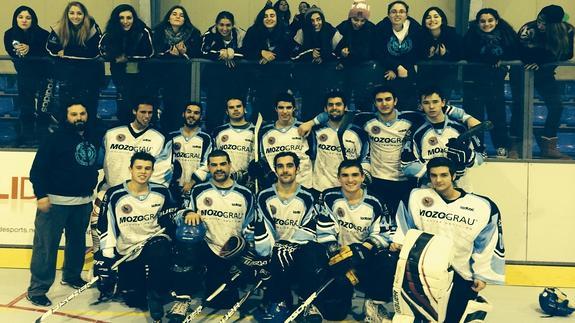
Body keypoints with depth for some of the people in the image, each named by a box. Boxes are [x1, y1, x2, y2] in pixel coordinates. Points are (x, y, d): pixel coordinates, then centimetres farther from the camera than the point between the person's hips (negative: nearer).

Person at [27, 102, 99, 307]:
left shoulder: (93, 138, 10)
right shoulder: (56, 138, -8)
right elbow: (38, 168, -10)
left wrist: (92, 190, 21)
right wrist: (41, 195, -17)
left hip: (83, 201, 6)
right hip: (55, 201, -6)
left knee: (78, 242, 17)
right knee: (46, 245, -4)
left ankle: (71, 276, 36)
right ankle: (37, 290, 3)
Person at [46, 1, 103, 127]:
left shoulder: (93, 27, -13)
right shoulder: (59, 28, -5)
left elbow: (94, 52, -19)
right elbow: (50, 47, -7)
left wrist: (67, 53, -18)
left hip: (89, 67, -2)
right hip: (67, 67, 2)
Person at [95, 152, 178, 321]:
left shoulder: (161, 192, -4)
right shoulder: (114, 195, -9)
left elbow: (172, 215, 14)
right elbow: (105, 226, -6)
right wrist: (106, 255, -12)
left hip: (155, 241, 0)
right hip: (126, 251, 0)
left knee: (159, 252, -38)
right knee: (134, 301, 1)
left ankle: (156, 297, -18)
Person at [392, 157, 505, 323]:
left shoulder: (482, 206, -3)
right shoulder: (417, 197, -1)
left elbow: (487, 245, 2)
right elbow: (404, 223, 10)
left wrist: (482, 275, 3)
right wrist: (398, 240, -6)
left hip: (460, 274, -1)